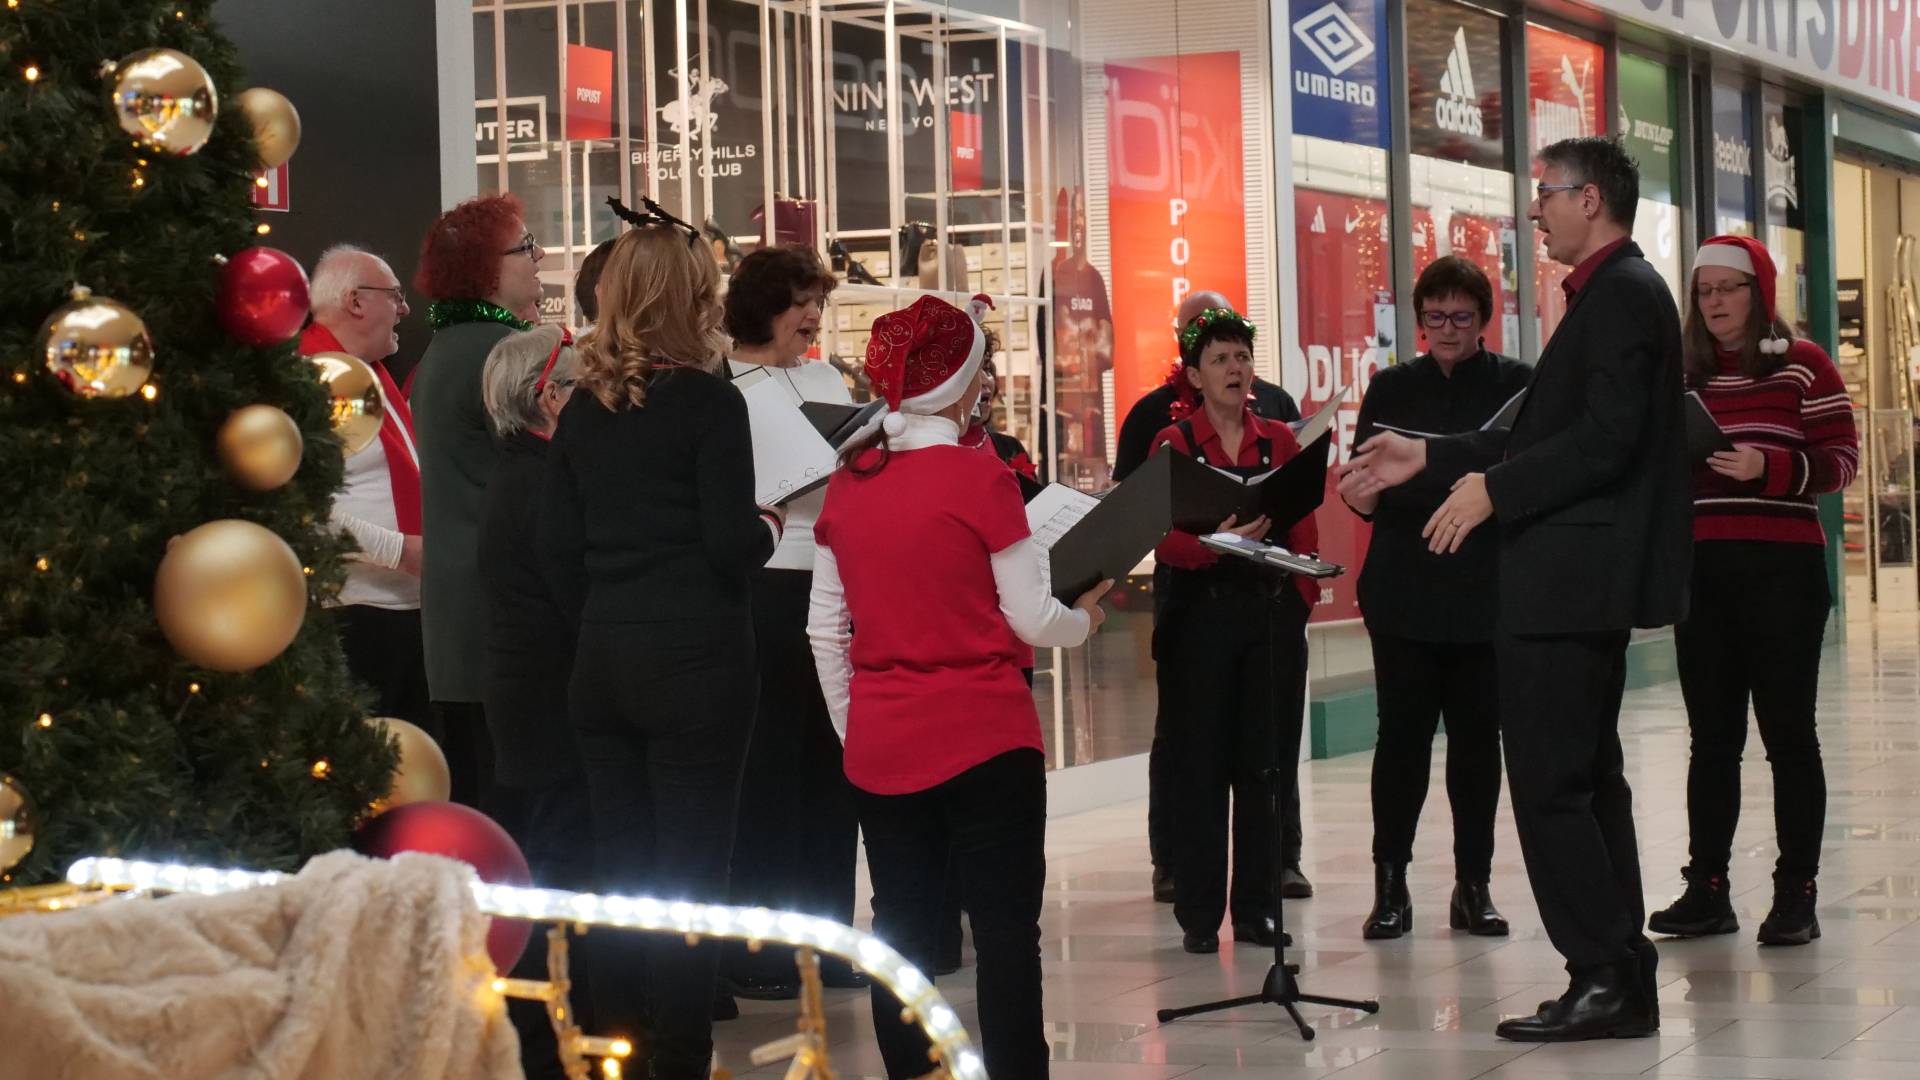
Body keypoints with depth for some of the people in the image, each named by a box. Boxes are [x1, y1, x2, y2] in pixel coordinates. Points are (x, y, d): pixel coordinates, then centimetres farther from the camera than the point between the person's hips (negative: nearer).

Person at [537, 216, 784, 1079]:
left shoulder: (583, 407, 7)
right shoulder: (708, 400, -10)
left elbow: (558, 547, 9)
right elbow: (732, 545, -13)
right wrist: (770, 527, 7)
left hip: (602, 662, 6)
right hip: (696, 661, -6)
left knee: (621, 872, 12)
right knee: (691, 874, 0)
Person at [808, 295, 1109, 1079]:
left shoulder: (847, 484, 4)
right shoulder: (979, 479, -11)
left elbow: (826, 630, 8)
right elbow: (1031, 621, -7)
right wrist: (1086, 617, 13)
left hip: (881, 748, 5)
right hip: (984, 742, -5)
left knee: (901, 933, 10)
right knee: (1005, 929, 2)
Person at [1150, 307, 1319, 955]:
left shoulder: (1280, 442, 11)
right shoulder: (1174, 444, 1)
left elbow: (1305, 533, 10)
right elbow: (1165, 541, -9)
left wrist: (1303, 596, -3)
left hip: (1272, 616, 3)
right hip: (1200, 616, -3)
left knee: (1262, 767, 4)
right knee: (1200, 768, -1)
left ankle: (1256, 908, 12)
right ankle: (1199, 915, 5)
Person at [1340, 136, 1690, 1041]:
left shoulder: (1623, 294, -13)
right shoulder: (1611, 292, 18)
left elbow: (1610, 437, -24)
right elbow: (1546, 437, 20)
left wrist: (1493, 488, -21)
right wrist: (1429, 458, 16)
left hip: (1572, 582, -11)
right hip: (1579, 582, 11)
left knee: (1549, 786, -9)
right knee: (1586, 779, 14)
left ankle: (1605, 979, -5)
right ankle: (1621, 981, 19)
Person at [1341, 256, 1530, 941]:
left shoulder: (1516, 387, 5)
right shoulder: (1392, 389, 10)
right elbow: (1364, 499, 8)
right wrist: (1368, 487, -15)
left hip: (1485, 594, 0)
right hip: (1404, 593, 1)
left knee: (1477, 735, 5)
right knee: (1402, 734, -2)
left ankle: (1473, 885, 13)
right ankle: (1390, 884, 4)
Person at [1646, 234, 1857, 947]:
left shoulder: (1801, 366, 1)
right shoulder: (1682, 376, 14)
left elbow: (1842, 459, -5)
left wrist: (1769, 467, -19)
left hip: (1781, 571, -4)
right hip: (1701, 573, 4)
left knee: (1787, 731, -1)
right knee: (1712, 736, 6)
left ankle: (1796, 894, 3)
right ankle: (1707, 888, 10)